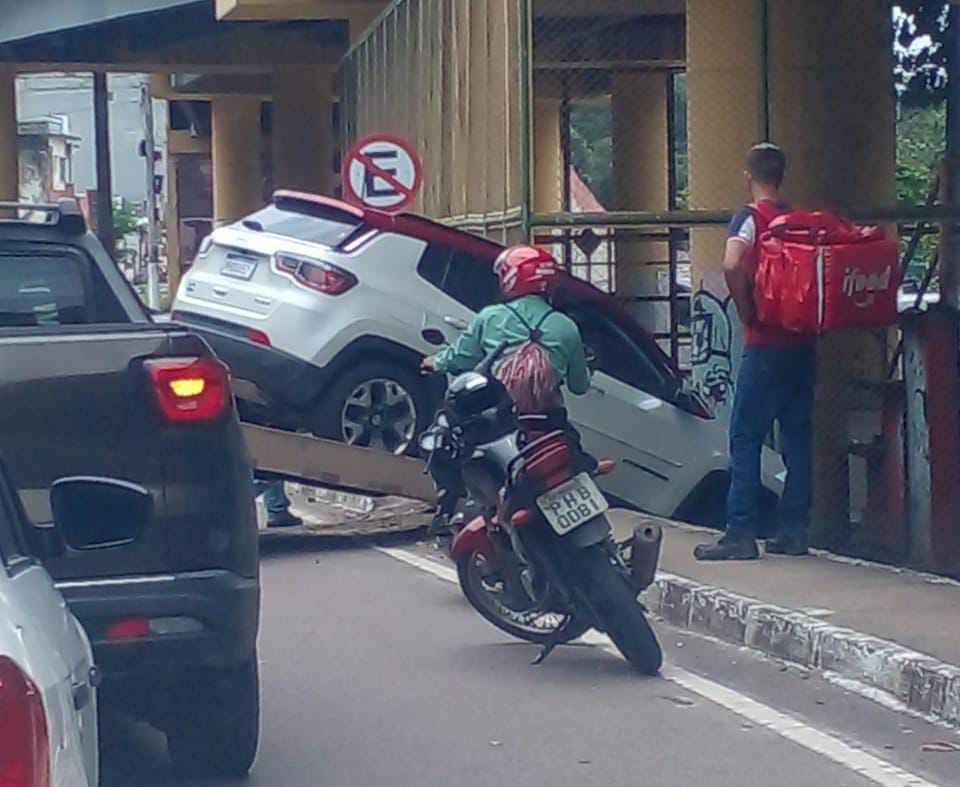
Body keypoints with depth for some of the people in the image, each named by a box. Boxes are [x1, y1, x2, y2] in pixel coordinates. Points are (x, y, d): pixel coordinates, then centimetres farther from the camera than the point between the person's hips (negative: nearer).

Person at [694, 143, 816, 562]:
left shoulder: (750, 217, -7)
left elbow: (732, 264, -24)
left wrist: (745, 309, -12)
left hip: (766, 344, -6)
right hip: (804, 343, 6)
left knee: (746, 439, -4)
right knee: (798, 438, 10)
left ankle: (741, 534, -7)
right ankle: (793, 531, 12)